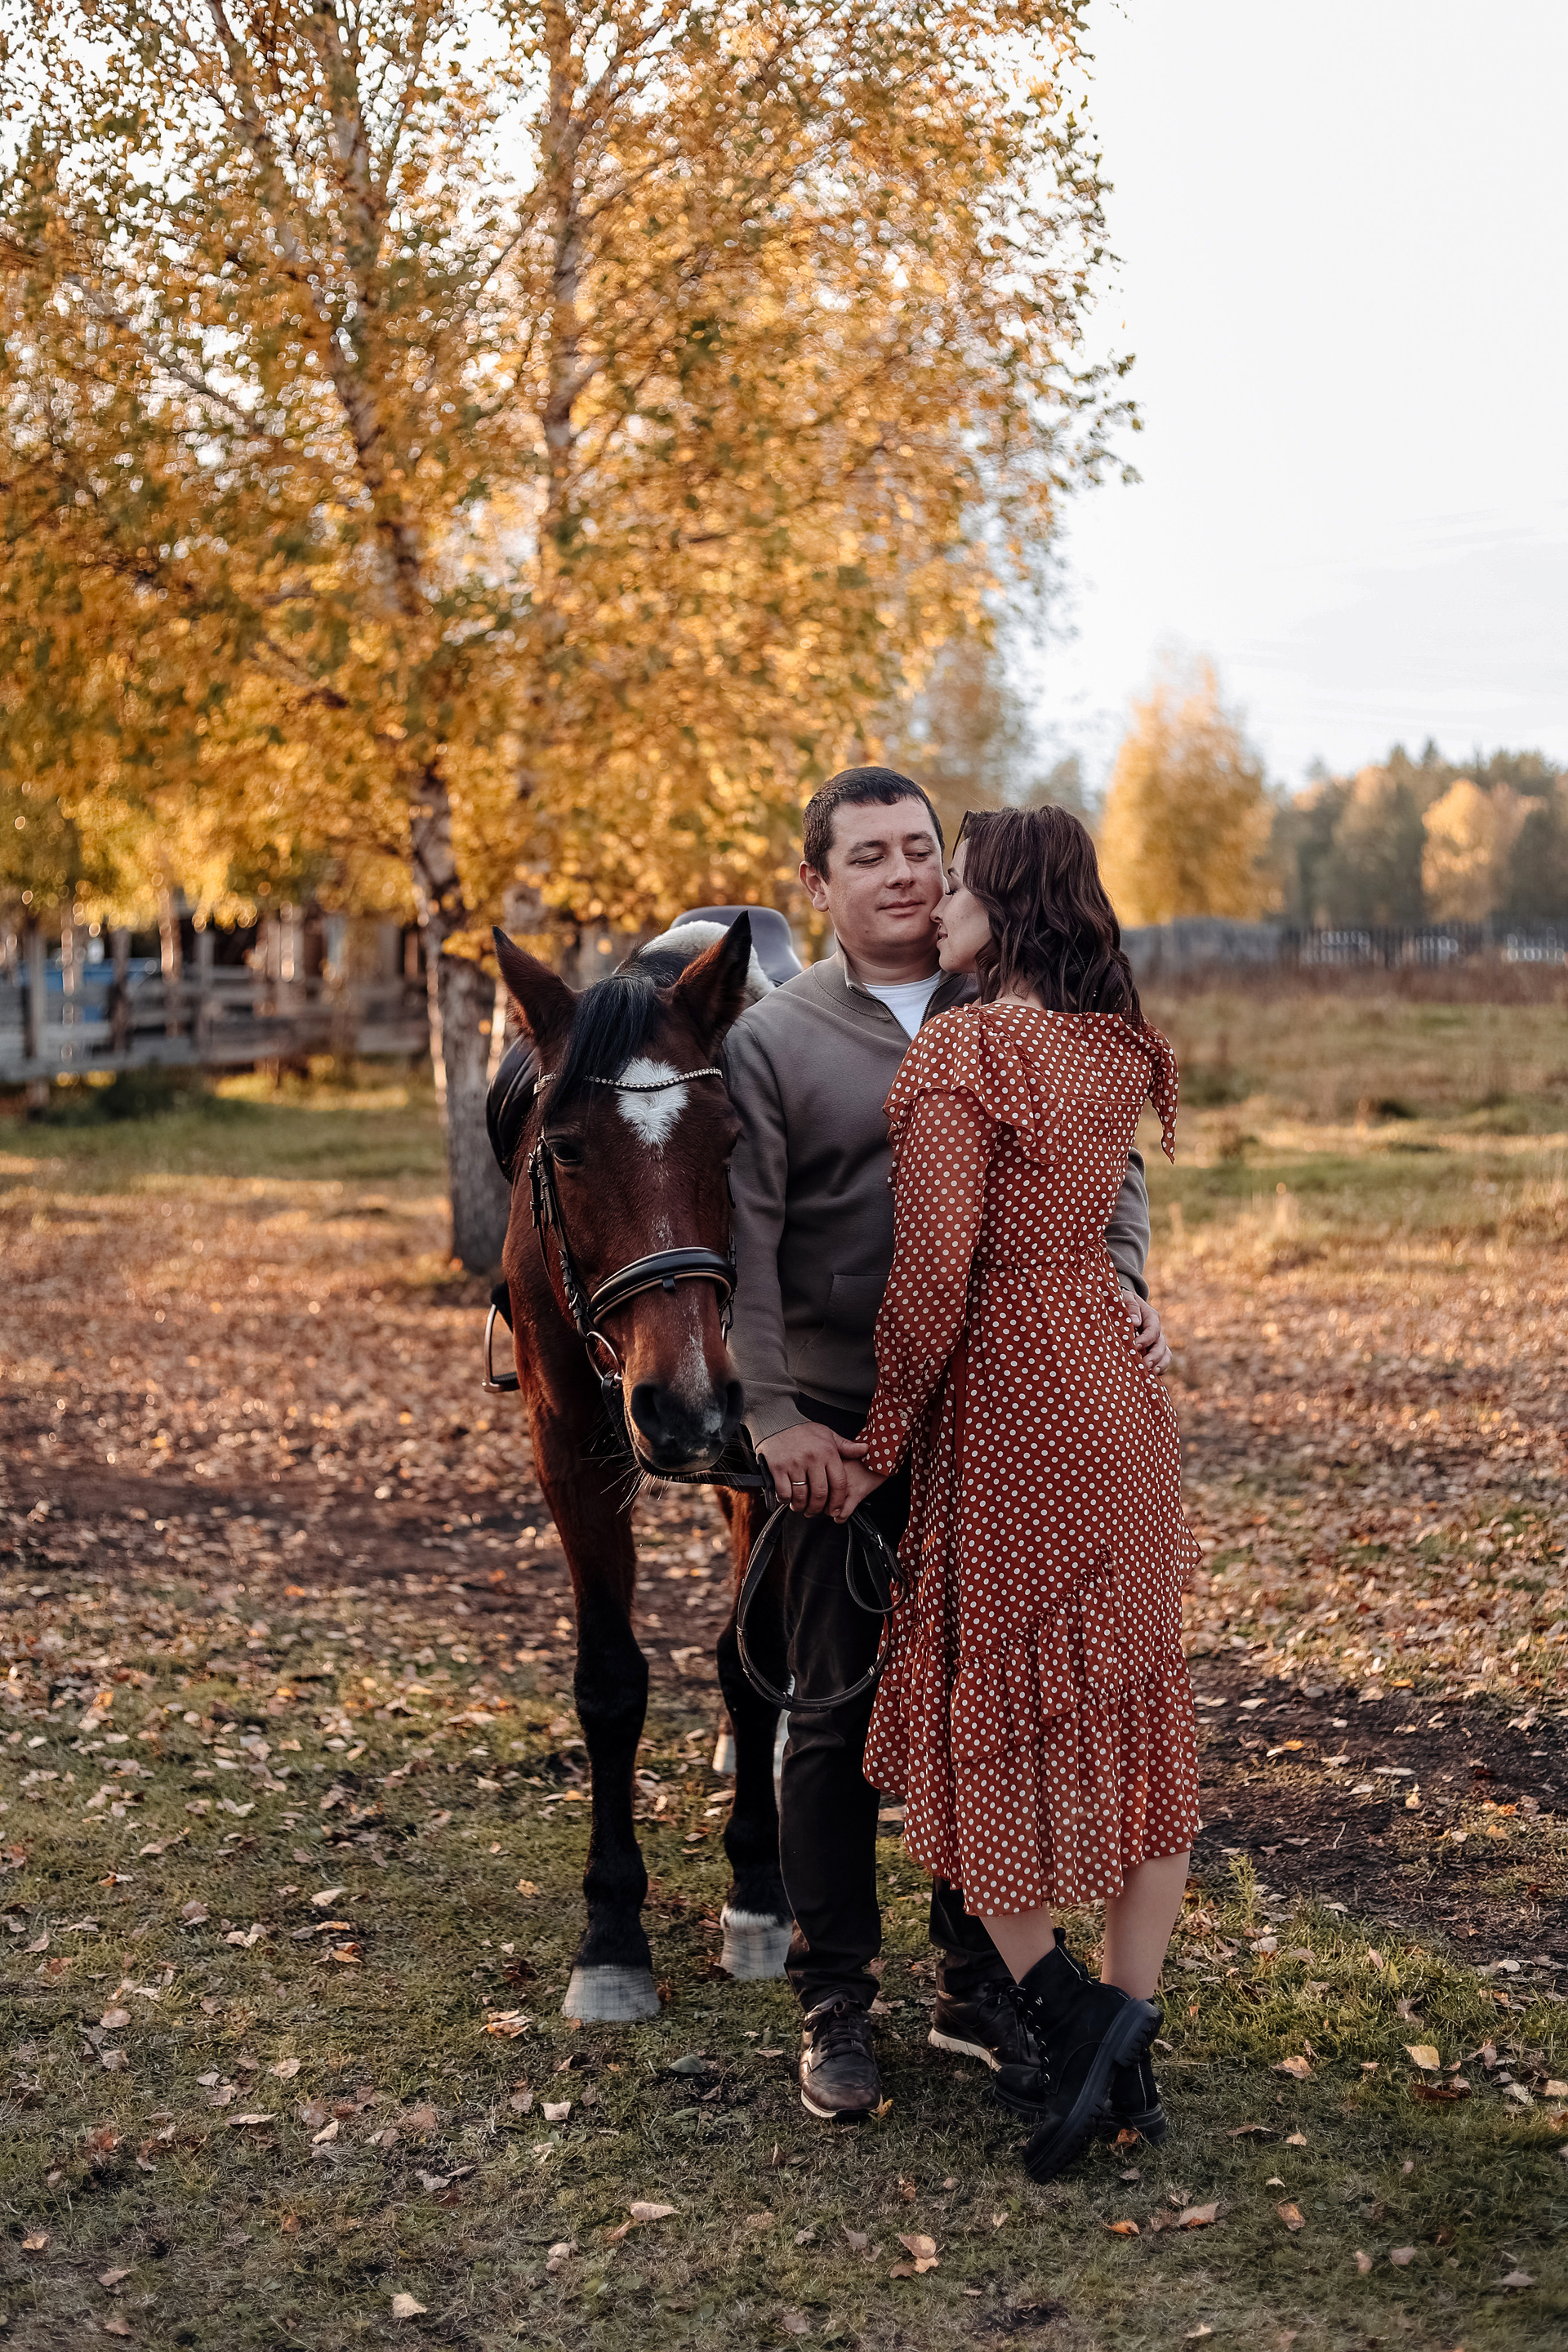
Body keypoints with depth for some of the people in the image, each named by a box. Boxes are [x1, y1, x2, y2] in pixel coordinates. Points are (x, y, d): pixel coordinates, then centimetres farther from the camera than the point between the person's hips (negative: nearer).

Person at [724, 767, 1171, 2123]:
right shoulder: (774, 1042, -4)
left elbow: (1104, 1162, 7)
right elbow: (741, 1246, -9)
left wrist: (1125, 1282, -13)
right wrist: (776, 1418, -17)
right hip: (844, 1428, -3)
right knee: (838, 1717, 5)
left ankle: (977, 1984, 27)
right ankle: (835, 2001, 20)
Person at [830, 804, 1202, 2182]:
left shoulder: (960, 1055, -16)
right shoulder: (1119, 1049, 7)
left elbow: (934, 1269, -19)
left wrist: (881, 1436, -7)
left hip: (1007, 1400, -7)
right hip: (1119, 1389, 8)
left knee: (988, 1708, 8)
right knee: (1131, 1705, 11)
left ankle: (1061, 2005, 4)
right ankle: (1128, 2041, 19)